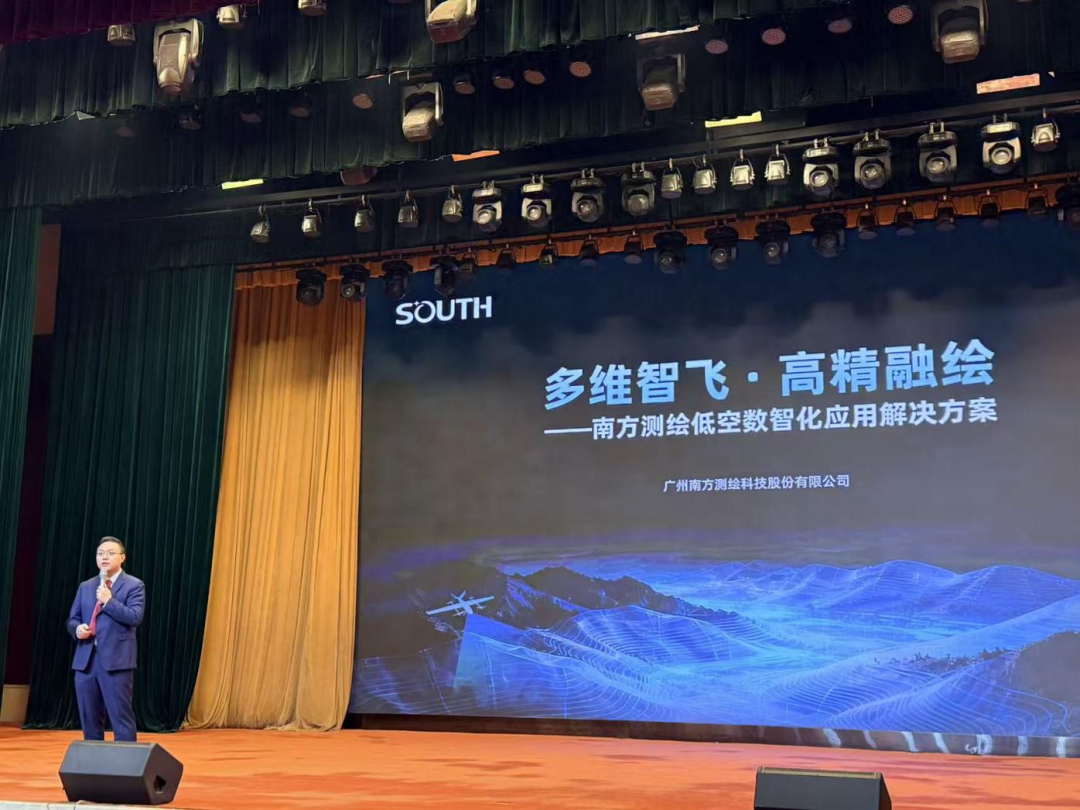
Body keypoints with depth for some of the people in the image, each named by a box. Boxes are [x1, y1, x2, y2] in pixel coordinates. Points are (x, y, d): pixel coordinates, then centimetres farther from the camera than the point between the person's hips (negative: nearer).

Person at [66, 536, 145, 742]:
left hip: (116, 660, -5)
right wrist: (77, 628, -5)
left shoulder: (134, 585, 1)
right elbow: (72, 619, 18)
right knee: (89, 719, 10)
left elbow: (135, 617, -11)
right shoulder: (85, 587, 17)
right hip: (85, 660, 5)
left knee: (121, 718, -5)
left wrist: (108, 601, -15)